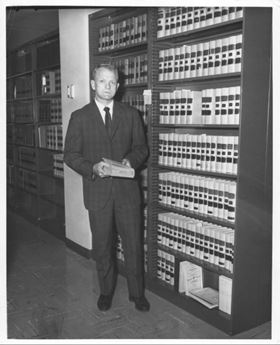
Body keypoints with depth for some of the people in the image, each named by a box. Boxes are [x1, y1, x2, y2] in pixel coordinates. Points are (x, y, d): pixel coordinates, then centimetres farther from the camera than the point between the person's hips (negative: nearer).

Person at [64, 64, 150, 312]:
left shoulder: (131, 115, 6)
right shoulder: (80, 117, 2)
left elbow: (141, 148, 8)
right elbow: (71, 155, 0)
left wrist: (131, 160, -13)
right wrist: (92, 168, -17)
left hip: (127, 190, 1)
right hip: (97, 191, 0)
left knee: (134, 244, 7)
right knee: (102, 246, 12)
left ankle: (137, 293, 26)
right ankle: (106, 291, 33)